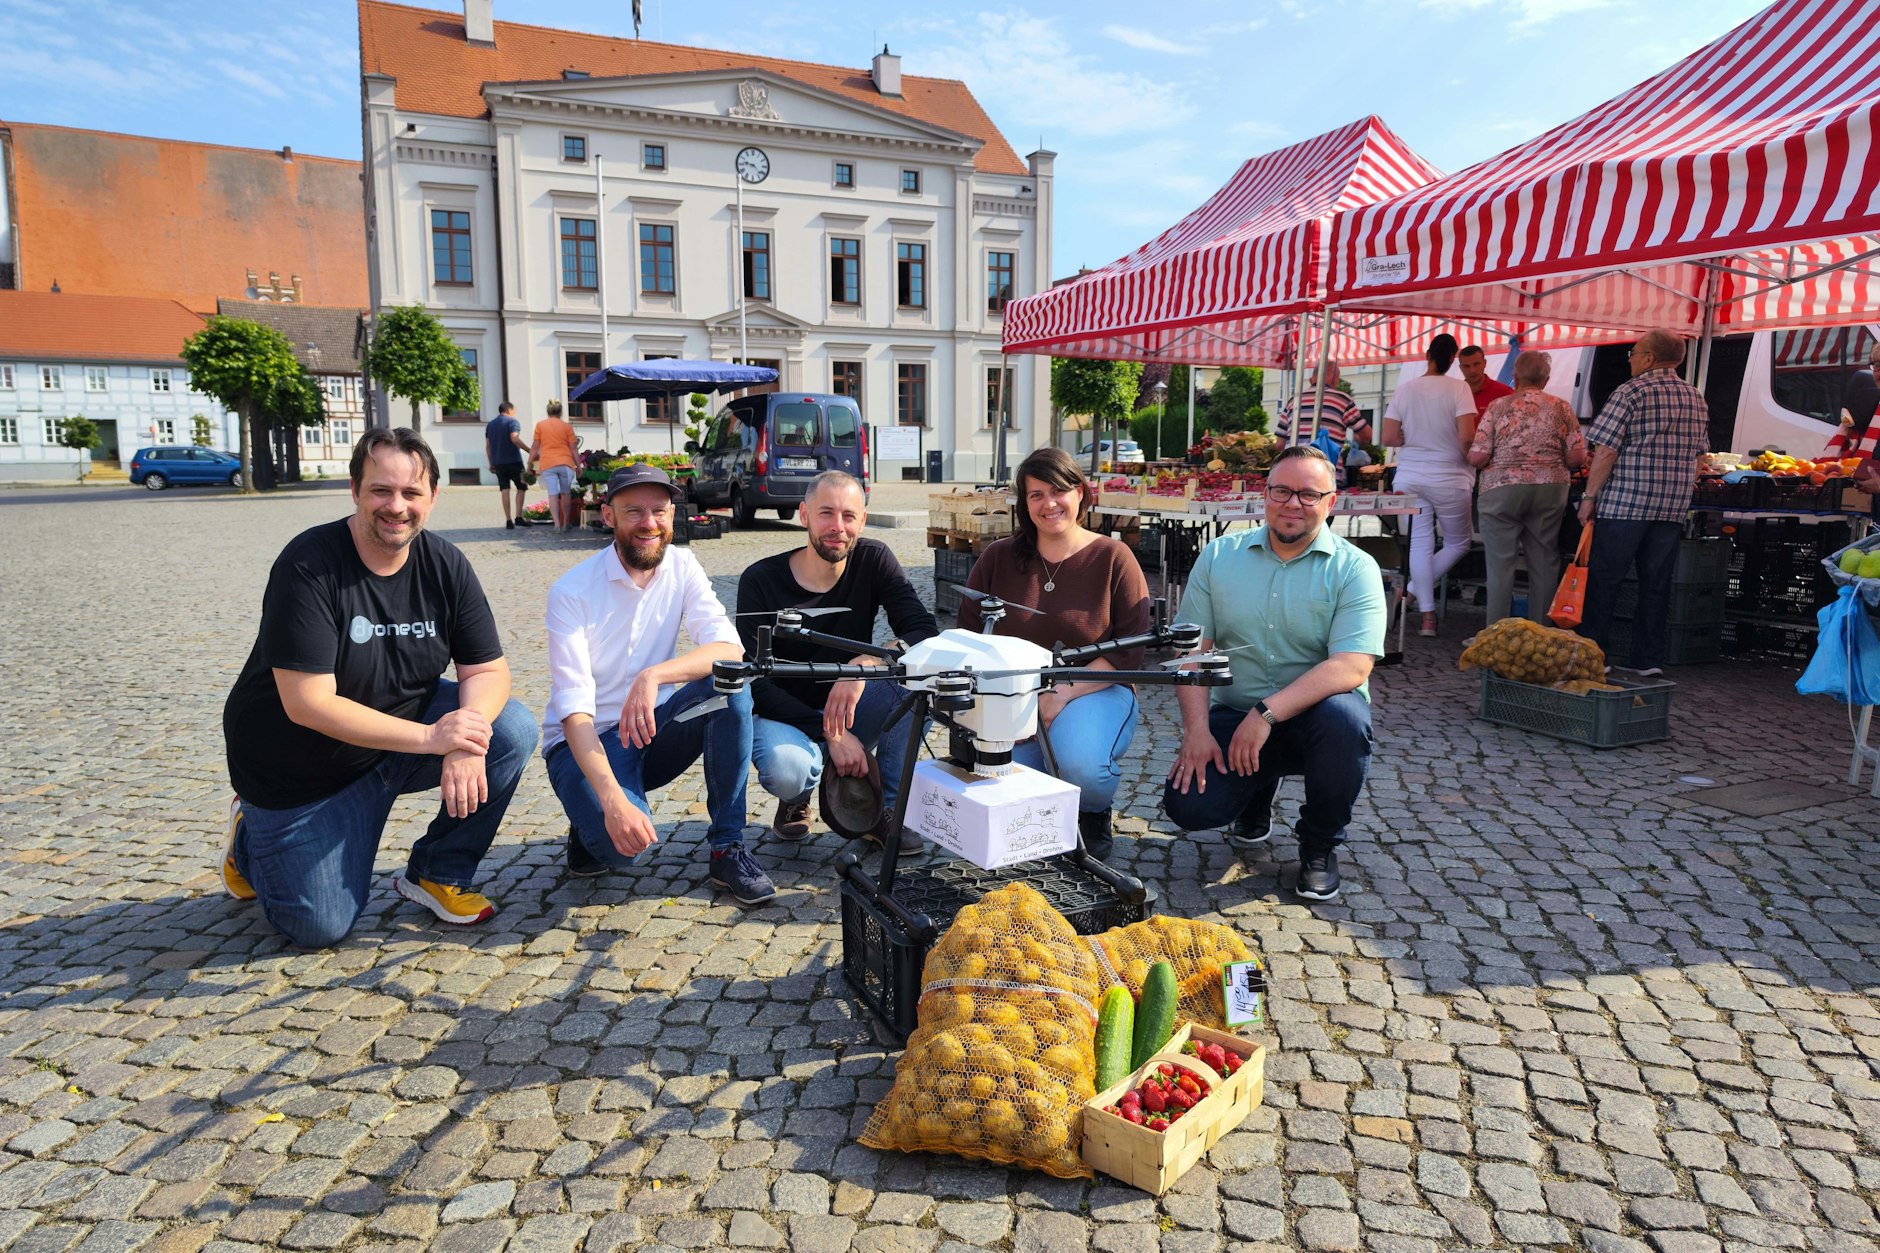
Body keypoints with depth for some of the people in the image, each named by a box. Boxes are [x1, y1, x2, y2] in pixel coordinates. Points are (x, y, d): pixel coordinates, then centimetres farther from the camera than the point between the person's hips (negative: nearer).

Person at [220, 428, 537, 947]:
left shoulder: (445, 565, -10)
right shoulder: (308, 565, -25)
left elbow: (487, 670, -10)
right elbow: (307, 704, -29)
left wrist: (467, 737, -32)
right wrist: (429, 737, -36)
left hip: (411, 724, 4)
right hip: (301, 766, -4)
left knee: (513, 732, -21)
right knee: (320, 928, -2)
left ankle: (437, 874, -1)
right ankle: (252, 836, 30)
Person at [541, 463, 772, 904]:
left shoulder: (681, 567, -4)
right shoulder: (572, 591, -16)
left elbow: (729, 648, -19)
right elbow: (574, 709, -24)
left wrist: (654, 676, -38)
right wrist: (612, 798, -38)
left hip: (651, 730, 4)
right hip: (588, 741, -4)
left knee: (730, 682, -25)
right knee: (622, 841, -33)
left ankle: (728, 848, -15)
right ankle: (591, 824, 7)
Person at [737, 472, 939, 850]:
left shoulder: (874, 560, -7)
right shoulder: (761, 581, -14)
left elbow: (925, 632, -16)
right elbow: (757, 684, -16)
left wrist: (865, 664, -35)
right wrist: (831, 734, -25)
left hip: (849, 710, 3)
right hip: (783, 716, -3)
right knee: (786, 769, -38)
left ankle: (888, 807, -10)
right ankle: (795, 800, 4)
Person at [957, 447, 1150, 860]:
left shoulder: (1113, 558, -2)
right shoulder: (997, 558, 5)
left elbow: (1130, 652, -7)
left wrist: (1064, 692, -18)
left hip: (1093, 690, -2)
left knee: (1084, 768, -33)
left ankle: (1095, 815, 7)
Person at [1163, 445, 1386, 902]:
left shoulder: (1354, 569, -6)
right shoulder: (1219, 556, 4)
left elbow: (1351, 667, -19)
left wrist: (1268, 712, -28)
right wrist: (1196, 729, -14)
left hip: (1314, 714, -2)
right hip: (1235, 715, 2)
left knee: (1343, 716, -36)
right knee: (1187, 804, -20)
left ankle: (1320, 845, -6)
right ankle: (1258, 795, 21)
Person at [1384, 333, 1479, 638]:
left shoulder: (1404, 389, 0)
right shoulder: (1459, 388, -9)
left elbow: (1389, 438, -3)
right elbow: (1467, 437, -18)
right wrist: (1467, 459, 2)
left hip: (1410, 478, 3)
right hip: (1449, 480, -3)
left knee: (1420, 544, 6)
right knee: (1458, 544, 16)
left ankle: (1427, 616, 5)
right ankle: (1413, 590, 8)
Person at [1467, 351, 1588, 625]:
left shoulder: (1499, 406, -1)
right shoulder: (1561, 407, 4)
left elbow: (1476, 457, -7)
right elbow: (1577, 457, -2)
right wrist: (1554, 466, 18)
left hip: (1502, 489, -2)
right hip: (1549, 490, 2)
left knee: (1500, 563, 2)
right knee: (1544, 562, 9)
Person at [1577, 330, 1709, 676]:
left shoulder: (1631, 391, -8)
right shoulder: (1696, 399, 14)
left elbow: (1606, 451, -13)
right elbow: (1697, 453, 18)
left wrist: (1589, 496, -8)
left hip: (1625, 503, -6)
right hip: (1674, 506, 6)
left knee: (1603, 580, 1)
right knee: (1656, 584, 9)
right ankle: (1650, 659, 12)